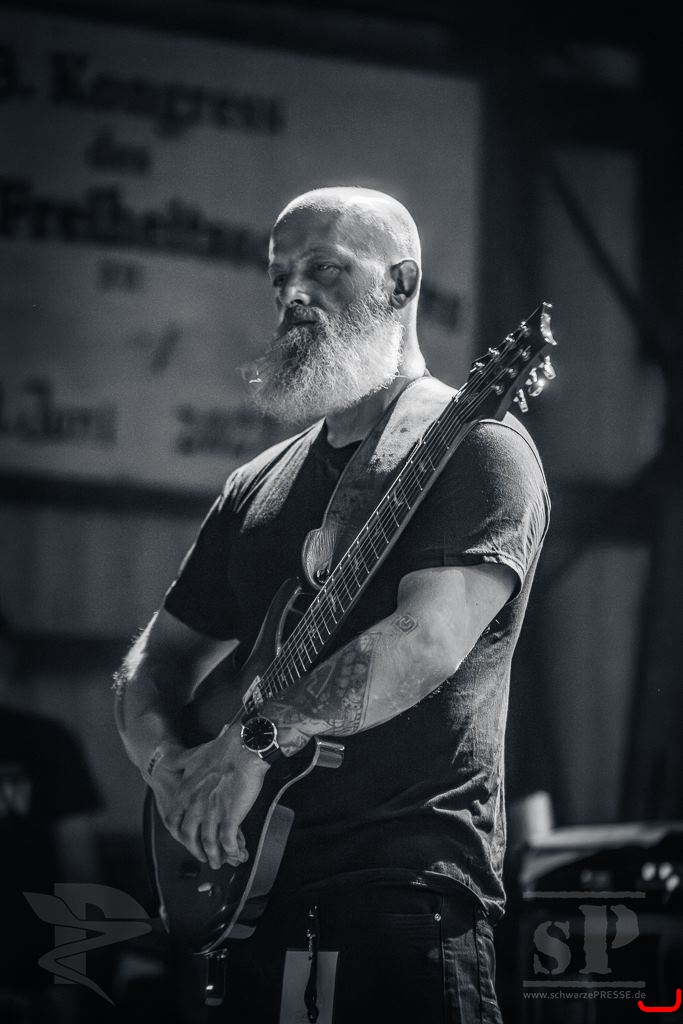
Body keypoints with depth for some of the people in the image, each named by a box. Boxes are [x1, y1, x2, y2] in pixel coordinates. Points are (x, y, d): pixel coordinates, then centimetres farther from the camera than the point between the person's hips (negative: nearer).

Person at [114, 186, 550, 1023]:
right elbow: (152, 664, 19)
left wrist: (258, 737, -23)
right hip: (251, 886, 7)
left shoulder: (475, 447, -3)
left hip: (408, 898, -6)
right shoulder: (258, 488, 19)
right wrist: (168, 761, -3)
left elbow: (430, 640, -18)